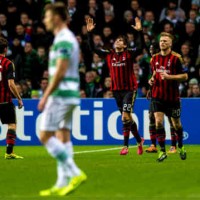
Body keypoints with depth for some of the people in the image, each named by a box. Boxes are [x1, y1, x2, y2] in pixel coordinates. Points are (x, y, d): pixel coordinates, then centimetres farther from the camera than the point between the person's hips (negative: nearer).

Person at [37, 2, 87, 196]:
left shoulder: (63, 40, -14)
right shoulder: (69, 38, 17)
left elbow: (60, 71, -21)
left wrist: (45, 96, -17)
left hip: (61, 94, -10)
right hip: (69, 95, 10)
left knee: (45, 136, -7)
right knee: (63, 138, 8)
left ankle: (75, 173, -11)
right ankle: (62, 184, 7)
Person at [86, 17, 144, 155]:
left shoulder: (129, 54, -5)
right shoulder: (109, 54, 7)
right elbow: (92, 48, 5)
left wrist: (140, 31, -31)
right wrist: (89, 32, -4)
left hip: (130, 89, -5)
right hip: (117, 90, 5)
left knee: (125, 117, -14)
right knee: (127, 118, 11)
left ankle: (125, 146, -7)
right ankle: (139, 140, 27)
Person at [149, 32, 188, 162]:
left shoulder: (176, 58, -10)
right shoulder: (155, 58, 5)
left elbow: (185, 76, -11)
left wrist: (169, 76, -23)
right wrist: (152, 80, -1)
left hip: (173, 96, -3)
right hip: (158, 96, 3)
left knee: (176, 124, 10)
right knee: (158, 122, -11)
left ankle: (181, 147, 35)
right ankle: (162, 151, -5)